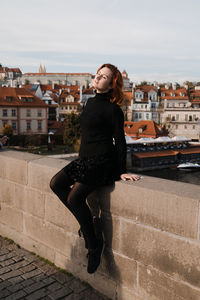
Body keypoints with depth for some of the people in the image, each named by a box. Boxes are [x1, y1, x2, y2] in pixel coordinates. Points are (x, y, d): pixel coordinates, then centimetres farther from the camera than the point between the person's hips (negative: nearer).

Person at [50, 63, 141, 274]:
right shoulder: (90, 102, 14)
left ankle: (94, 243, -2)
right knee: (56, 184, -5)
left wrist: (122, 171, -10)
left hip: (103, 161, -8)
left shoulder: (112, 109, -10)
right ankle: (87, 223, 6)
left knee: (75, 197, -21)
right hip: (85, 158, 9)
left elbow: (120, 141, -9)